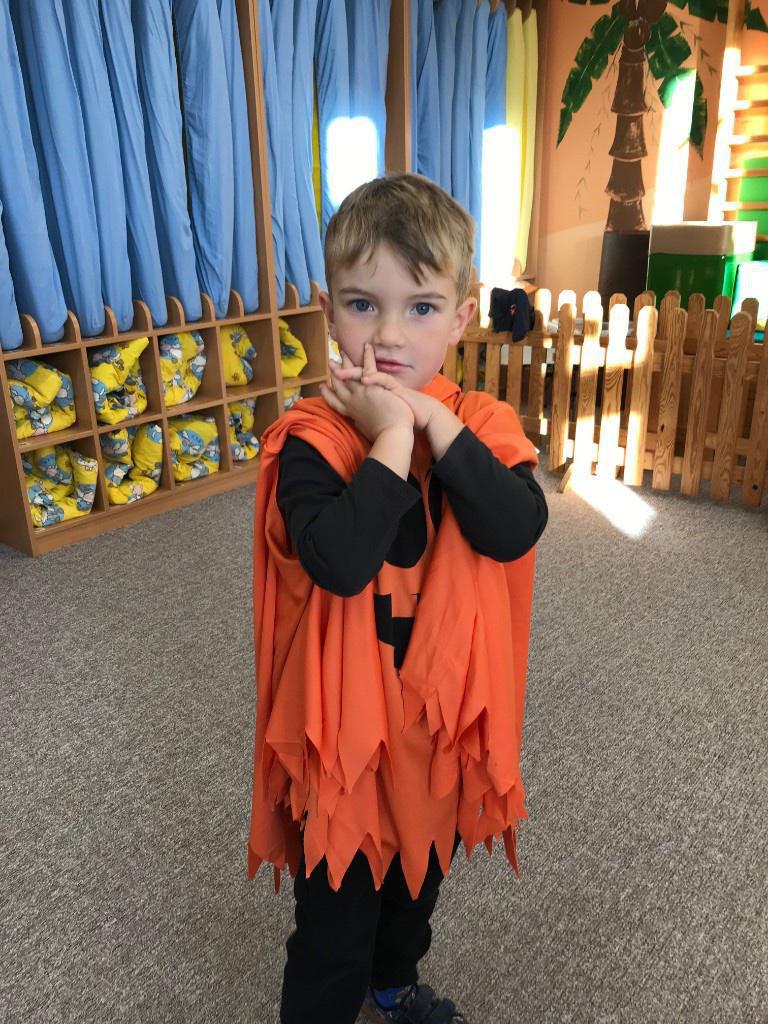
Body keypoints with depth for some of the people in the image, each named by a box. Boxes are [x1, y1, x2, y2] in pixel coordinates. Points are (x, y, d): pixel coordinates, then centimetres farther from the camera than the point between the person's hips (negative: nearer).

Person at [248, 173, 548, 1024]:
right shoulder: (310, 439, -20)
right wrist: (392, 436, -32)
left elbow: (516, 531, -25)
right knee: (335, 924, 16)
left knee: (419, 878, 31)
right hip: (346, 726, -4)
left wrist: (436, 423, -28)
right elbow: (340, 562, -35)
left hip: (445, 716, 5)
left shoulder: (482, 425, -8)